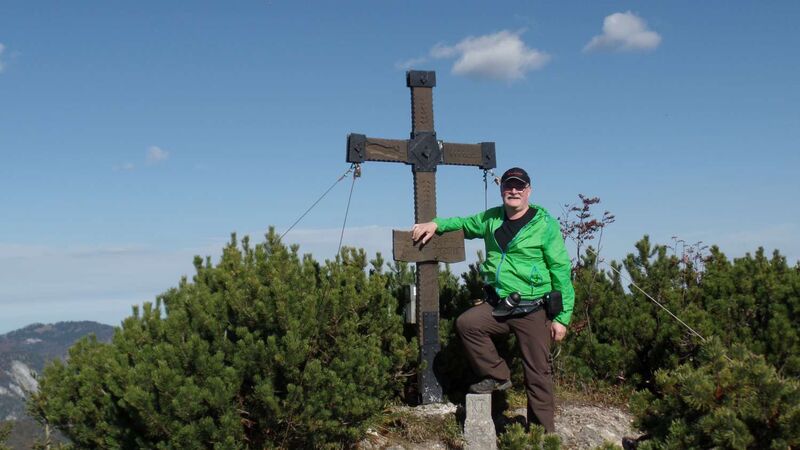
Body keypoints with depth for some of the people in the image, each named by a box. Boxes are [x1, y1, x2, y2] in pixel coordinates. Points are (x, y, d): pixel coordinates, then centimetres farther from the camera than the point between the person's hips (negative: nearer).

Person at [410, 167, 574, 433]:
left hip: (534, 311, -5)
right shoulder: (492, 219, 8)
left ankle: (544, 434, 14)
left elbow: (561, 270, -8)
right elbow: (465, 223, 26)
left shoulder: (545, 224, -7)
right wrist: (437, 224, 4)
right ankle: (496, 376, 2)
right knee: (467, 323, -17)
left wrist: (562, 316, -11)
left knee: (538, 375, 0)